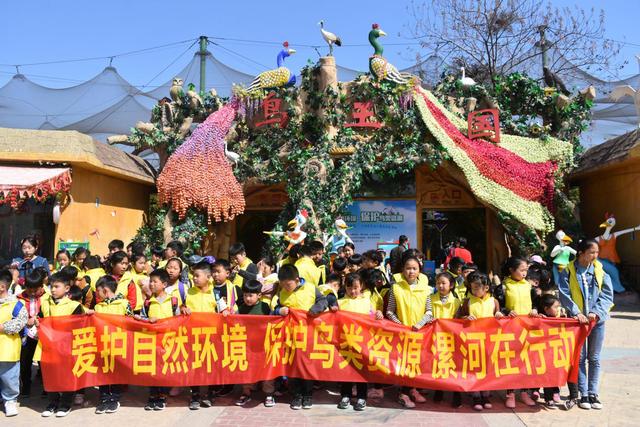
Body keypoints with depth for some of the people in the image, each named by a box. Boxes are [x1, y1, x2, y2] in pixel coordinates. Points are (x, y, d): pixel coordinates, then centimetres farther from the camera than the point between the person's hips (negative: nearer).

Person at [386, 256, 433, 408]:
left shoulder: (425, 289, 2)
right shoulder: (396, 288, -3)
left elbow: (429, 312, 1)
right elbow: (389, 312, 0)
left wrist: (419, 324, -13)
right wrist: (399, 324, -12)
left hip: (420, 331, 2)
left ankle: (412, 389, 28)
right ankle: (403, 393, 13)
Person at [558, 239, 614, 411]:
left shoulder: (600, 271, 1)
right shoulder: (568, 271, -5)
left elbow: (607, 295, -3)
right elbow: (564, 294, -10)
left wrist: (596, 312, -15)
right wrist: (576, 312, -20)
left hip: (597, 320, 2)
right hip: (578, 320, -2)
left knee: (594, 358, 11)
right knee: (580, 358, 6)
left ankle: (593, 394, 22)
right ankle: (583, 395, 15)